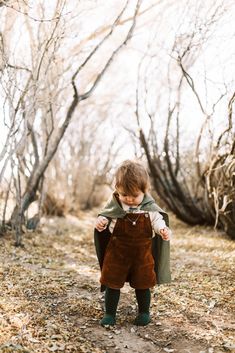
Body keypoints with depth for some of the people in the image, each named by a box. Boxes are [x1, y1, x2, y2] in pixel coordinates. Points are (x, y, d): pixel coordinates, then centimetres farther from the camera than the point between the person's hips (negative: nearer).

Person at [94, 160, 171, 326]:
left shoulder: (150, 207, -9)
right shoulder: (114, 206, -8)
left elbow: (158, 221, -5)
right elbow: (105, 217, 0)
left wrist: (163, 230, -26)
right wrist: (101, 222, -23)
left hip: (142, 252, 0)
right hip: (117, 251, 0)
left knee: (143, 284, 12)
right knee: (112, 284, 6)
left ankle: (144, 313, 32)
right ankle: (110, 313, 21)